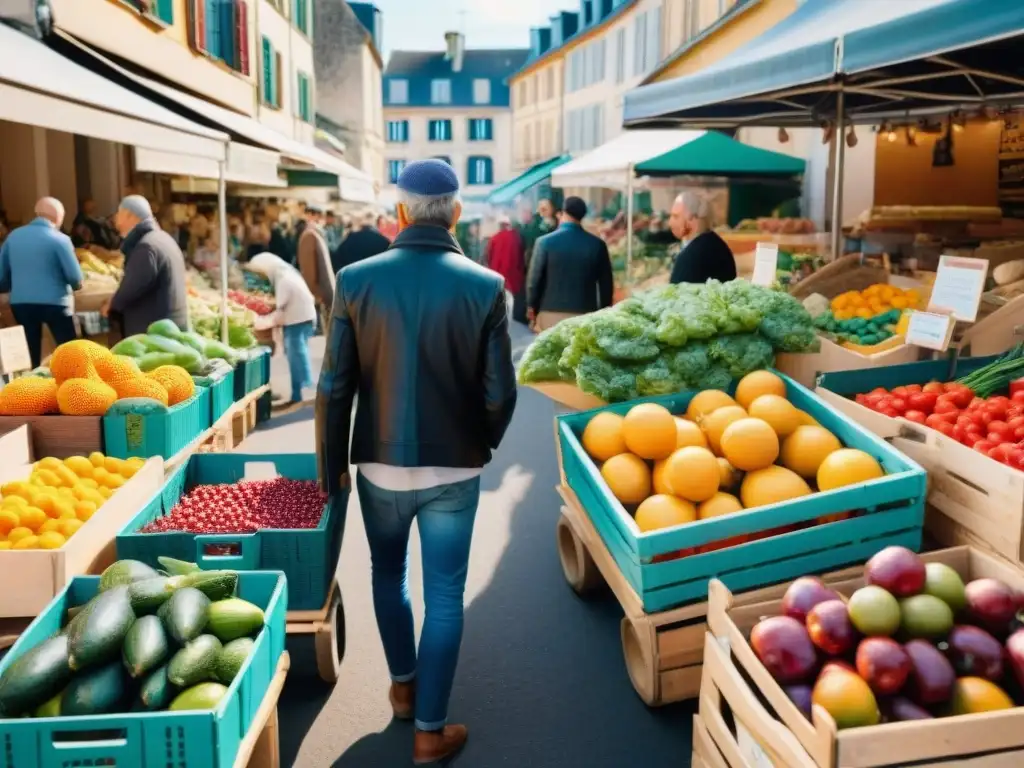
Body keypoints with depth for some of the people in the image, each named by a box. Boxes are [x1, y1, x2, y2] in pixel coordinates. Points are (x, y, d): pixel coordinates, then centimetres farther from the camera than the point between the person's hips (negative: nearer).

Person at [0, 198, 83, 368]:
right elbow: (75, 277, -12)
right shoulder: (59, 239, -9)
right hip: (53, 302, -4)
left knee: (30, 356, 13)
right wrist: (74, 286, 11)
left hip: (20, 303, 5)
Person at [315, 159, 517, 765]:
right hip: (454, 468, -1)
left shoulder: (356, 280, -9)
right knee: (445, 596, 11)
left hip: (379, 463, 2)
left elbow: (335, 387, -7)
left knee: (389, 574, 25)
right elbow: (500, 392, -8)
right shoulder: (485, 286, -11)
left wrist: (332, 466, 5)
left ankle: (403, 685, 41)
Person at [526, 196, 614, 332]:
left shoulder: (545, 242, -5)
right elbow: (606, 283, 6)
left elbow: (534, 279, -2)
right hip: (585, 315, 1)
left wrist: (532, 307, 13)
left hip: (551, 314, -1)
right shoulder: (597, 244, 0)